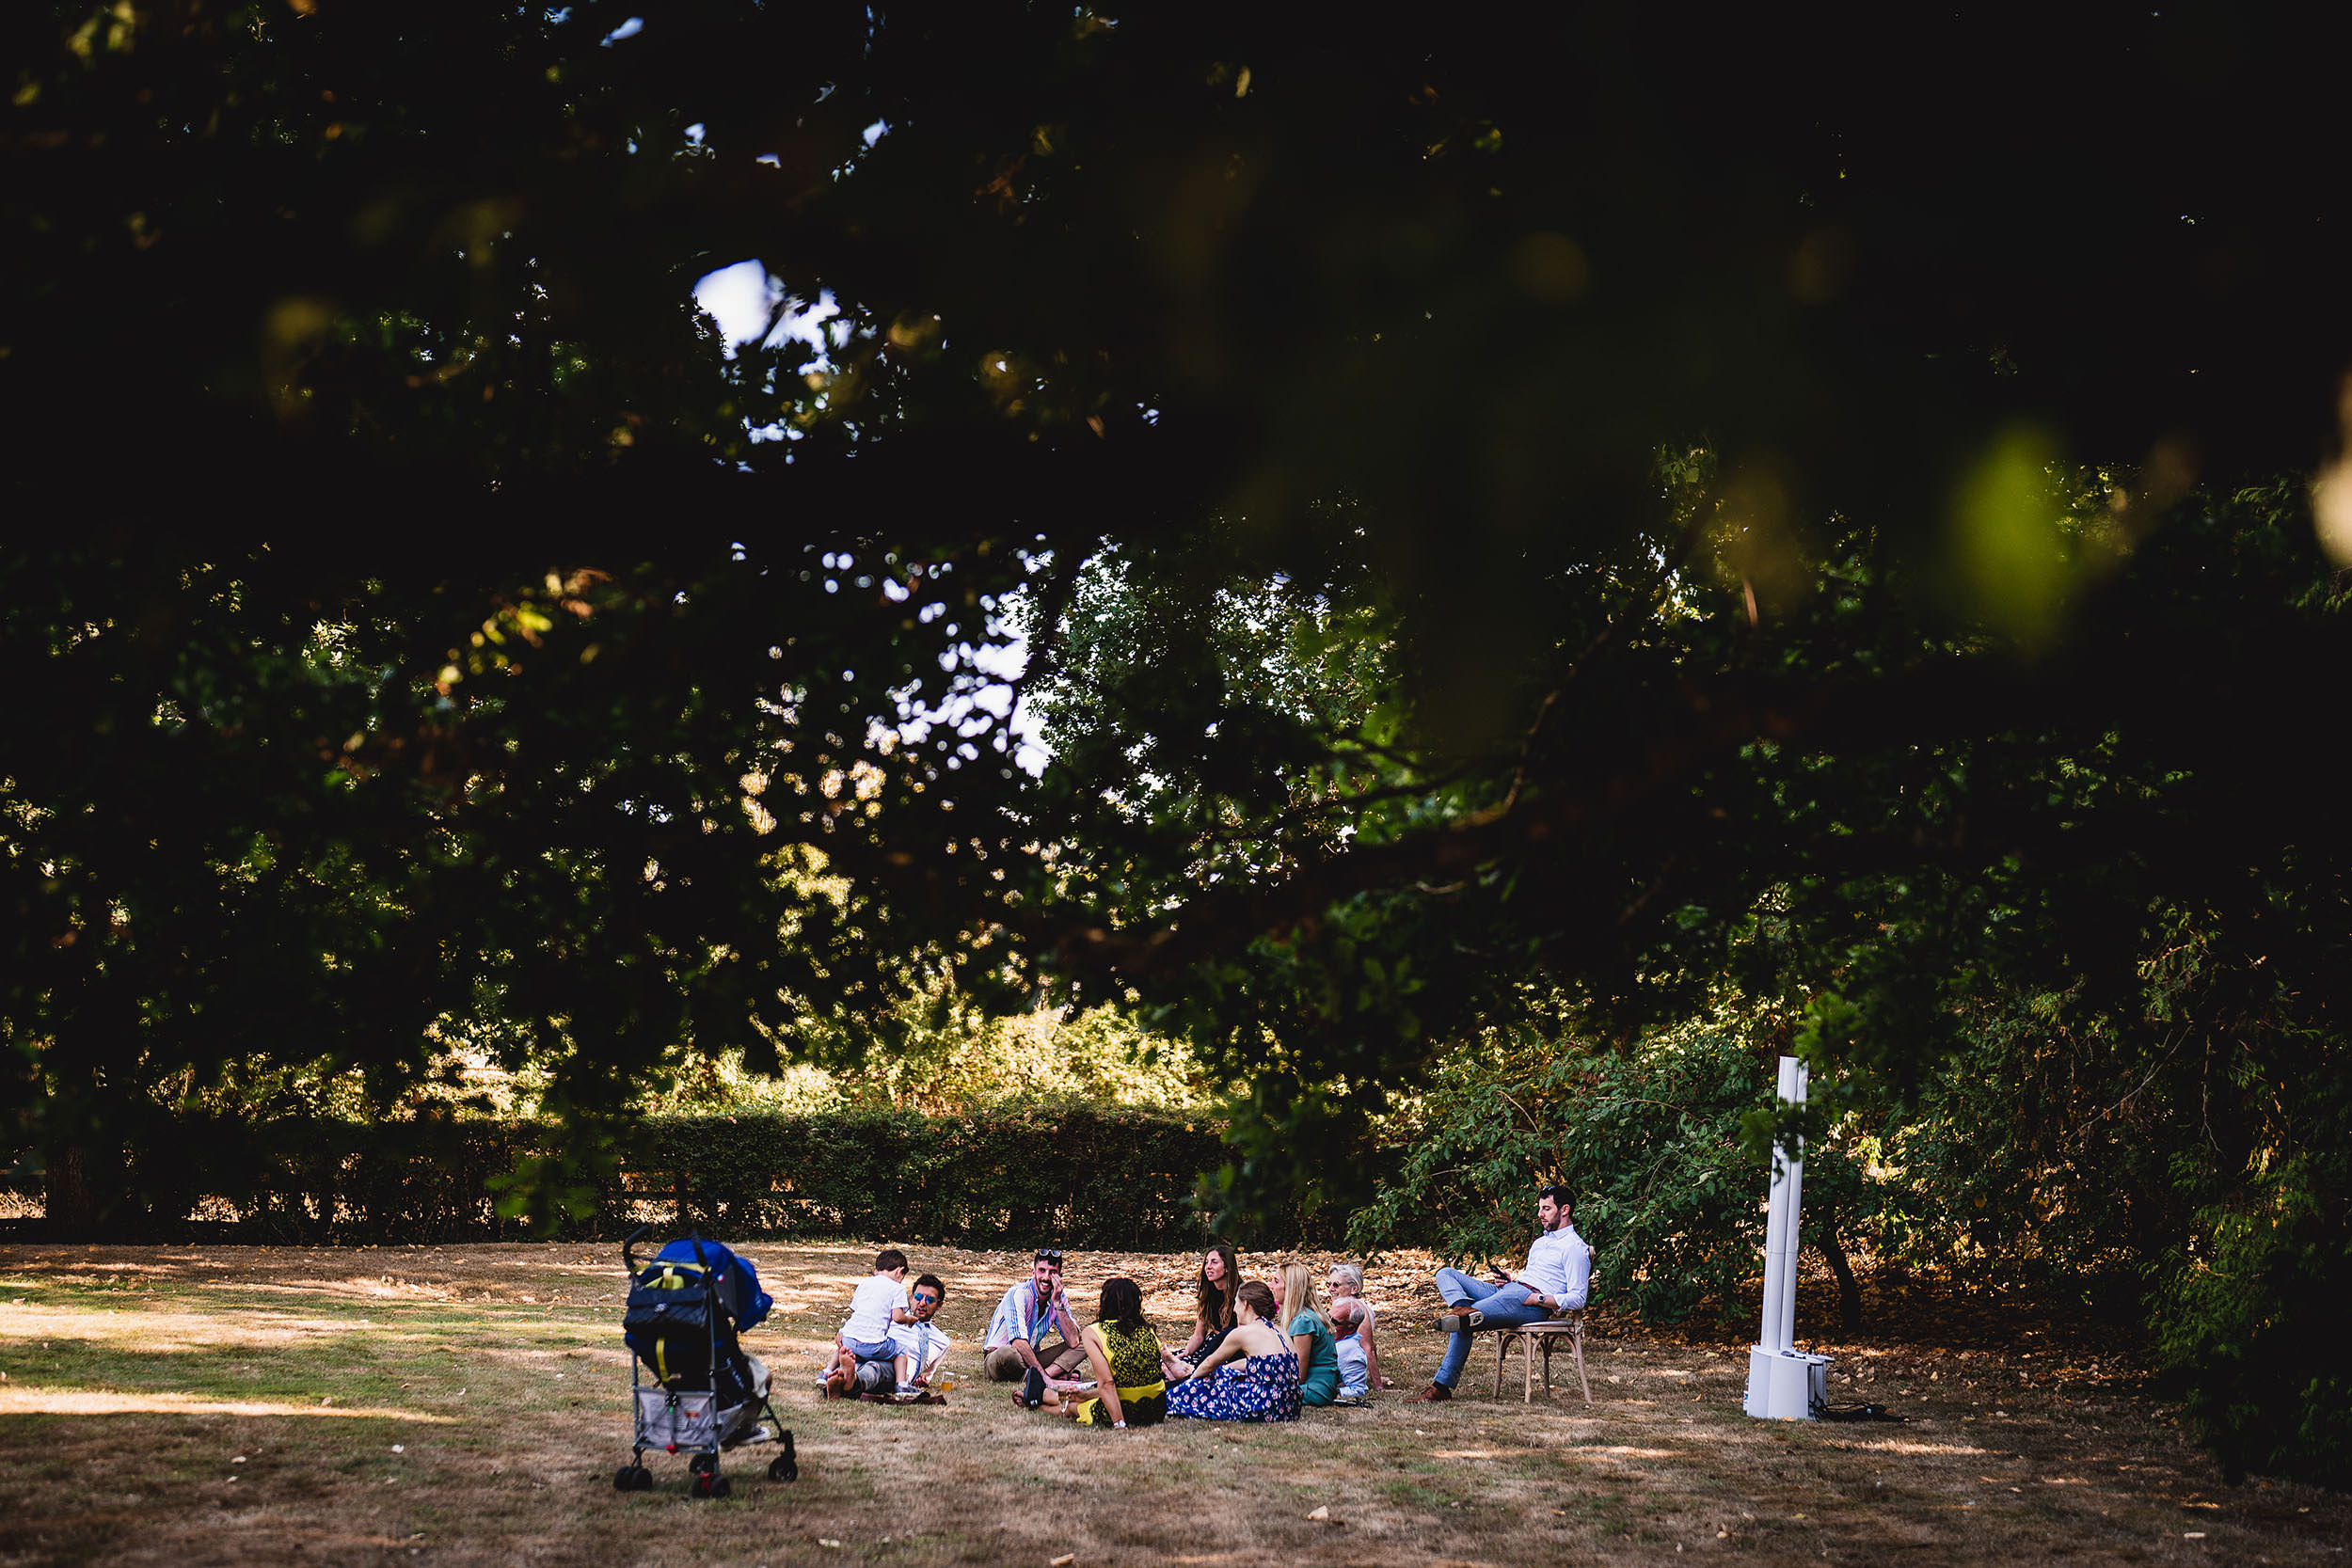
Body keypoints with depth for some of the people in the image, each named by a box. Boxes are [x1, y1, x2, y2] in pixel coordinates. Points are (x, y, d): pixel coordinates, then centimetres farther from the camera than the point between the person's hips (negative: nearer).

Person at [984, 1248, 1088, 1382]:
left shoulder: (1059, 1298, -2)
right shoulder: (1018, 1294, -20)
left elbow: (1073, 1342, -14)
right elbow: (1018, 1342, -31)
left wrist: (1057, 1303, -20)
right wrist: (1042, 1372, -35)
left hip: (1031, 1359, 6)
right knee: (1006, 1353, -41)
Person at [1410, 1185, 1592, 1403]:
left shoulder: (1575, 1247, 0)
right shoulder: (1540, 1242, 30)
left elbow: (1577, 1299, -9)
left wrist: (1538, 1299, -19)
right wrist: (1508, 1278, 15)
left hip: (1534, 1308, -10)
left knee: (1462, 1325, -28)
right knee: (1446, 1274, -8)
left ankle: (1442, 1386, -35)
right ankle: (1464, 1307, -37)